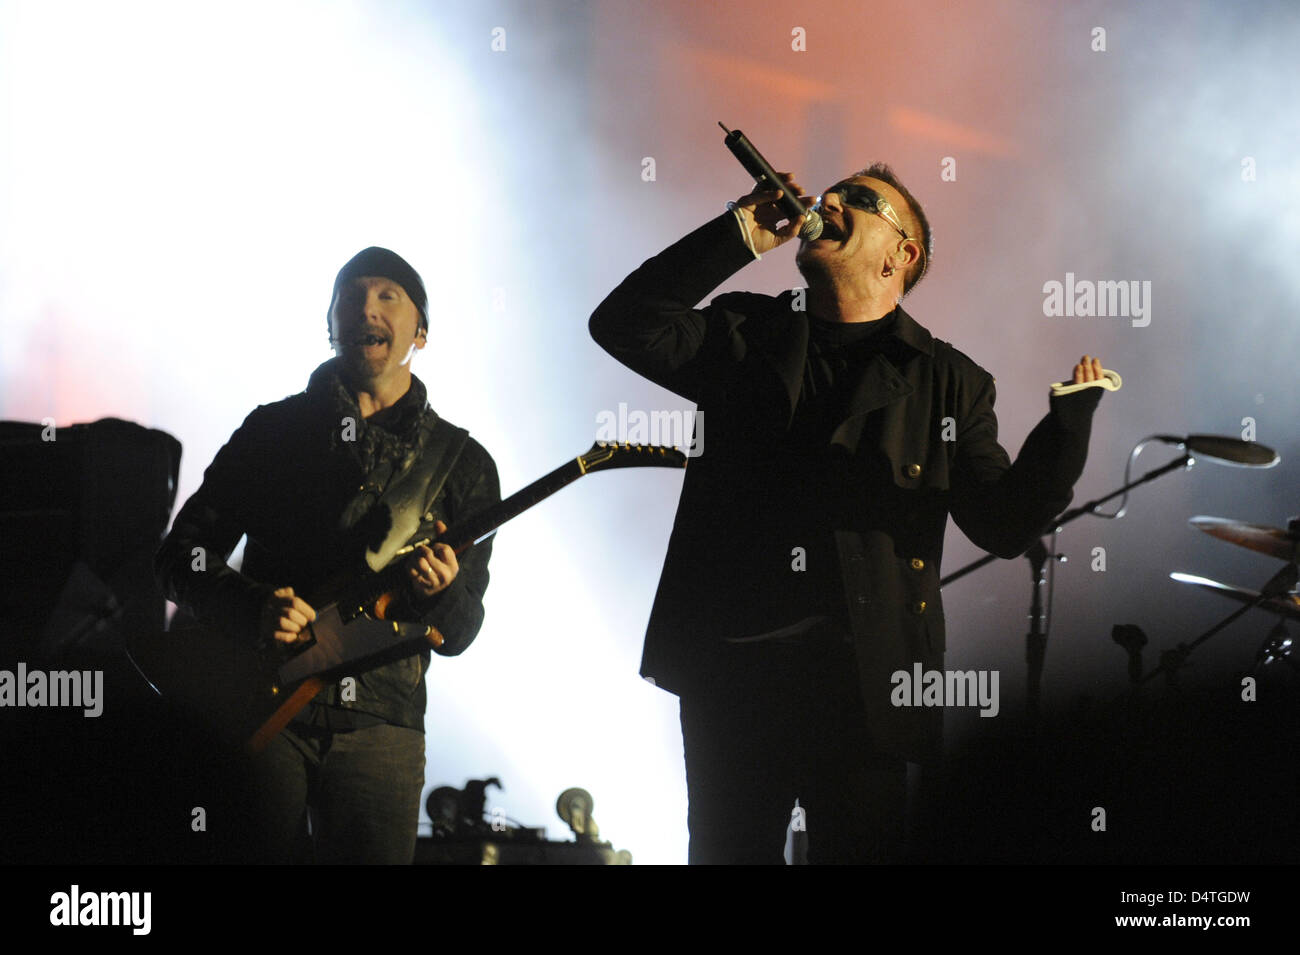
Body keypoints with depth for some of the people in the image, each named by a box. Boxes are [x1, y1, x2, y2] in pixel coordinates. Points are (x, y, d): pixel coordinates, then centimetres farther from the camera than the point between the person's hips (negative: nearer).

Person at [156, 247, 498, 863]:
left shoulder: (461, 464, 10)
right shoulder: (272, 431, 9)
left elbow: (458, 634, 9)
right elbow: (181, 556, 6)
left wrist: (441, 594, -16)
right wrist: (254, 610, -13)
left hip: (378, 721, 1)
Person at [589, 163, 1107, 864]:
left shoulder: (947, 383, 6)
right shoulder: (748, 335, 12)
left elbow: (1004, 523, 1)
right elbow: (625, 324, -2)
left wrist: (1066, 428, -17)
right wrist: (737, 236, -3)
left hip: (861, 684, -2)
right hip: (729, 668, 2)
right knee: (727, 852, 11)